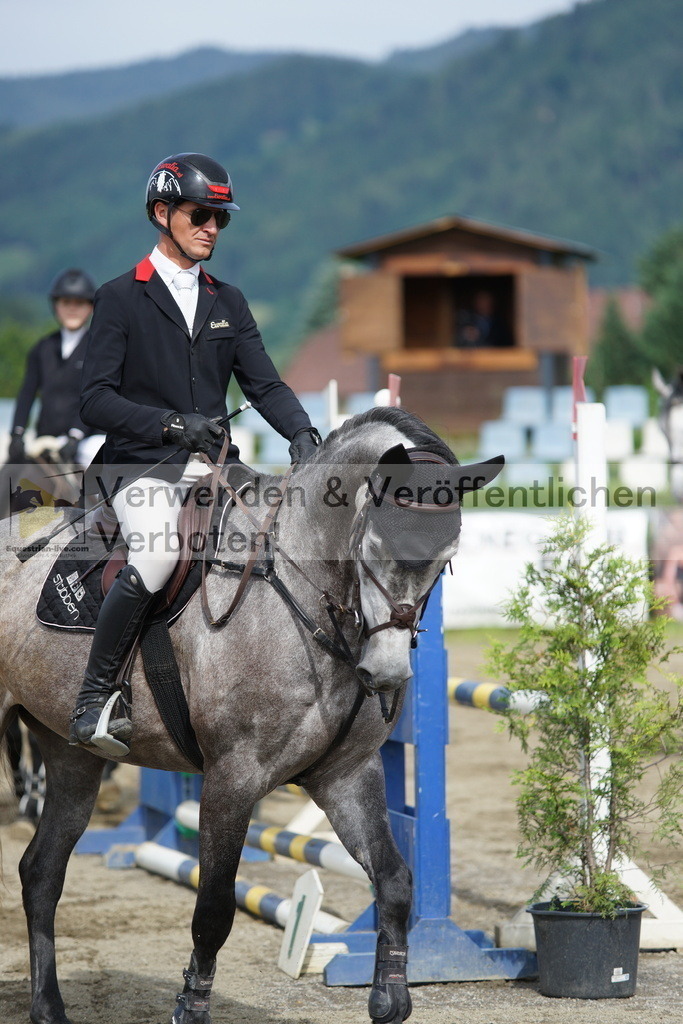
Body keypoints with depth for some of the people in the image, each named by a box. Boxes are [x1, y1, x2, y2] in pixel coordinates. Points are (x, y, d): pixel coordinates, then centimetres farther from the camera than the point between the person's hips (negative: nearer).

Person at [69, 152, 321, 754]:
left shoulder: (228, 303, 18)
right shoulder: (122, 299, 2)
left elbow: (264, 383, 11)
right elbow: (97, 399, -5)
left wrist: (302, 434, -10)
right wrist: (172, 424, -19)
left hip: (214, 465, 5)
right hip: (142, 465, -5)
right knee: (155, 558, -33)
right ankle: (94, 699, -21)